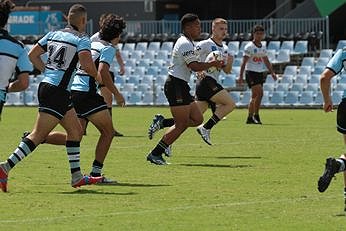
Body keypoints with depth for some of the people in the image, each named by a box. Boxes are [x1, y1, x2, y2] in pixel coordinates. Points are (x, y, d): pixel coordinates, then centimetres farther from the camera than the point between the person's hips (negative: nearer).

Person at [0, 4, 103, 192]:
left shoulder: (53, 35, 13)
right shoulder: (81, 39, -7)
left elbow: (32, 54, 14)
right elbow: (86, 64, -21)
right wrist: (97, 76, -1)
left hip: (46, 85, 9)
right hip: (58, 92, -9)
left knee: (75, 130, 17)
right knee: (38, 135, -10)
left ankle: (77, 177, 19)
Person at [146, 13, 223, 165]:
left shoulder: (187, 42, 18)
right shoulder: (185, 44, -15)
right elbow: (194, 66, -23)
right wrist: (213, 64, -12)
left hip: (181, 87, 10)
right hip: (176, 86, -10)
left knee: (197, 119, 9)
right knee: (181, 125, -8)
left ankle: (162, 122, 10)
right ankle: (155, 154, -4)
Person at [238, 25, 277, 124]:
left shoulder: (263, 48, 13)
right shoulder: (249, 47, -8)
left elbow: (266, 62, 25)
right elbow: (244, 62, -12)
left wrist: (272, 72, 17)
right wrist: (241, 76, -18)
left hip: (260, 73, 7)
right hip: (251, 72, -7)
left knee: (255, 96, 7)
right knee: (259, 93, -16)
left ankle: (250, 118, 14)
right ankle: (256, 115, -8)